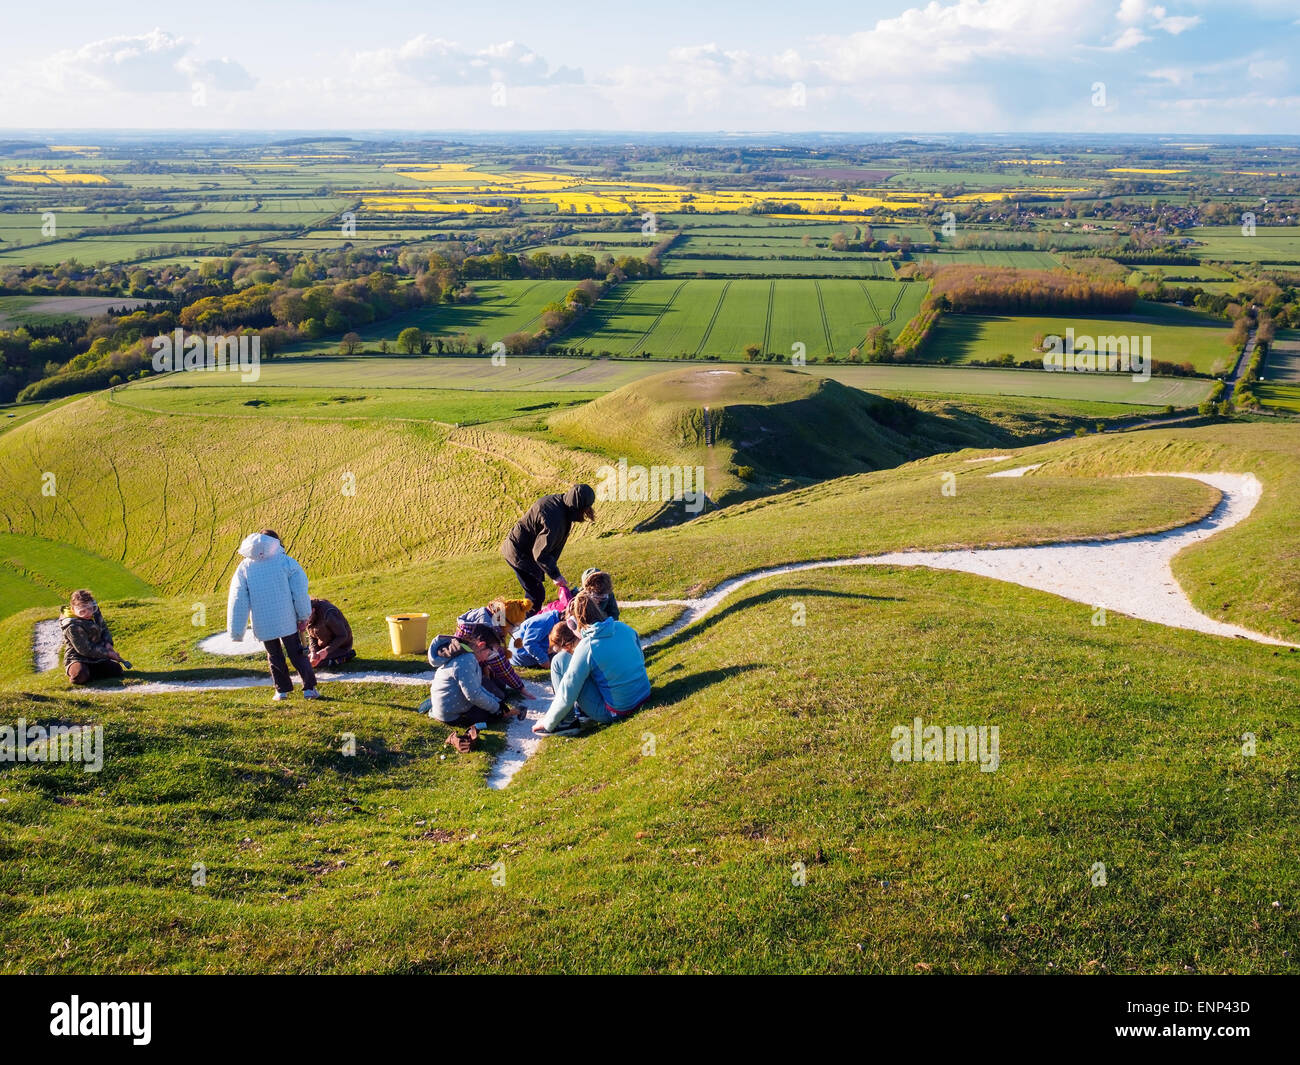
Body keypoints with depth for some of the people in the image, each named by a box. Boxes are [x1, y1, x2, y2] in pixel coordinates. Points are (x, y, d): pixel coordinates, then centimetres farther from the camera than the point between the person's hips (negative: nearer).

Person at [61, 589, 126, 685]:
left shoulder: (95, 613, -1)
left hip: (97, 658, 7)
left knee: (117, 669, -9)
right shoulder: (72, 627, -24)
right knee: (81, 676, -37)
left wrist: (108, 643, -2)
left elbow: (104, 628, 17)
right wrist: (107, 653, -19)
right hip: (77, 659, -7)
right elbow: (86, 650, -22)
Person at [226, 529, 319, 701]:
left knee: (274, 656, 16)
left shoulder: (244, 567, 1)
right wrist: (303, 616, 4)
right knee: (297, 654, 7)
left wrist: (236, 632, 3)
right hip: (287, 621, -1)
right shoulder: (285, 562, -6)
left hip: (263, 625, 1)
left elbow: (238, 600, 0)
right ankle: (309, 688, 4)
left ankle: (283, 690, 19)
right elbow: (300, 592, -6)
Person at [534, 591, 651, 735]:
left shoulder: (586, 647, -20)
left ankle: (568, 721, 2)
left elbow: (567, 694, -16)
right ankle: (582, 709, 27)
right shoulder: (624, 628, -3)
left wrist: (548, 723, -3)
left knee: (560, 661, -5)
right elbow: (640, 660, 14)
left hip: (616, 711, -7)